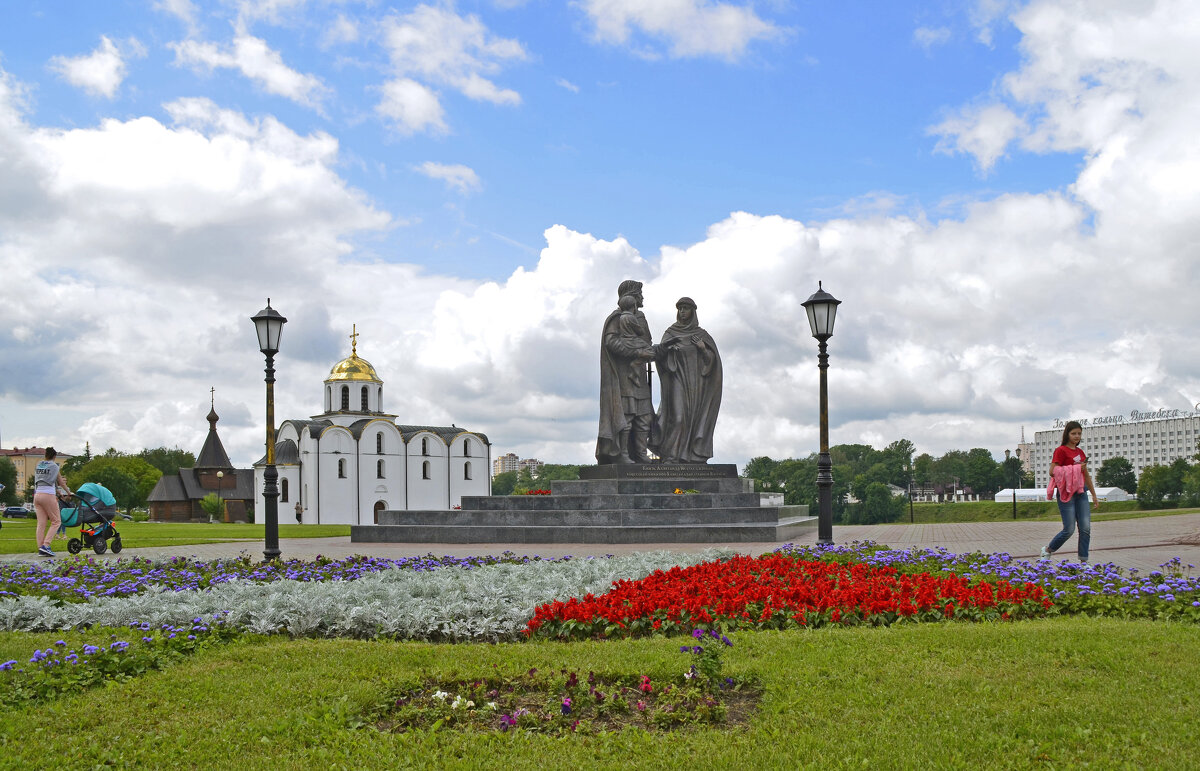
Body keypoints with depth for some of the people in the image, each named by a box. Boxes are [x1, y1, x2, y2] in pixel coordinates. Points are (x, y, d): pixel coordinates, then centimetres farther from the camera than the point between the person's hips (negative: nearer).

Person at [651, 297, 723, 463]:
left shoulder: (702, 335, 13)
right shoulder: (670, 333, 9)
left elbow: (713, 359, 8)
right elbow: (660, 354, -4)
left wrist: (703, 349, -11)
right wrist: (665, 346, -25)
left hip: (696, 382, 2)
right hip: (677, 381, -2)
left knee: (696, 418, -3)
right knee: (677, 417, -15)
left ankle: (696, 456, -1)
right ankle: (671, 456, -17)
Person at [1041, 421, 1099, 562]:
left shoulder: (1080, 452, 16)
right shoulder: (1061, 450, -6)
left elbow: (1086, 475, 23)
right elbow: (1052, 471, -16)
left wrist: (1094, 495, 23)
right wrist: (1075, 468, -17)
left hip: (1081, 492, 7)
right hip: (1066, 493, -7)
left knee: (1086, 528, -2)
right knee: (1069, 529, -7)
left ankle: (1083, 561, 4)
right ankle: (1047, 550, 15)